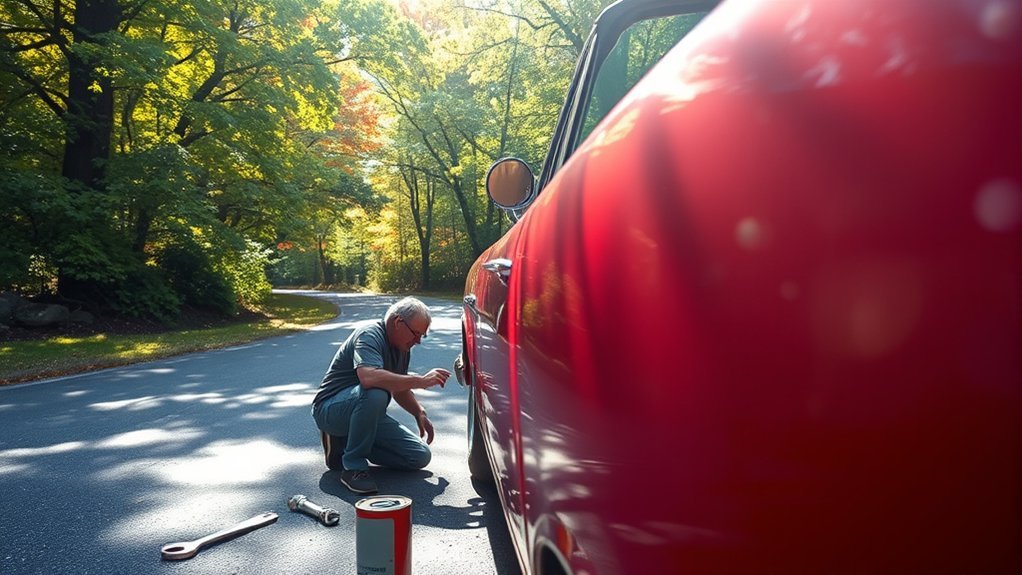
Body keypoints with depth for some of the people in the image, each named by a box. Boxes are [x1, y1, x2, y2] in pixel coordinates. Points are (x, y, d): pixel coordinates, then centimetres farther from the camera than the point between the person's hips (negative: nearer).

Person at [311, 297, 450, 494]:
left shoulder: (402, 346, 7)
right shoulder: (370, 334, -21)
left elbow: (399, 388, 21)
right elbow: (369, 377, -41)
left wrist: (419, 413, 5)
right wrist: (421, 381, -37)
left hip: (366, 411, 9)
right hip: (330, 409, -9)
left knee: (420, 456, -3)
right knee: (375, 393, -40)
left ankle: (345, 442, 11)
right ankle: (353, 467, -21)